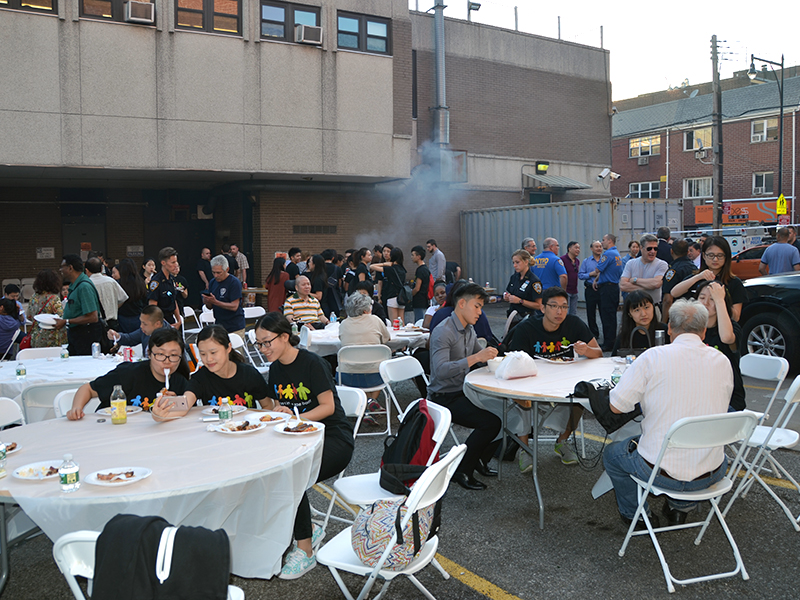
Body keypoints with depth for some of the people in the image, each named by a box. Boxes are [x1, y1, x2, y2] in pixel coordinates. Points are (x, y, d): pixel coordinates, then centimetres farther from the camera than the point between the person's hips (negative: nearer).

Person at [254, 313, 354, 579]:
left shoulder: (312, 363, -13)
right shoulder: (275, 369, 10)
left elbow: (328, 407, -14)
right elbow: (279, 408, 16)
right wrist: (276, 412, -7)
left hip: (334, 438, -7)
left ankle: (305, 552, -11)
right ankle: (308, 530, 2)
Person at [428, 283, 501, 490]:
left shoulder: (469, 330, 11)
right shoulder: (443, 332, -18)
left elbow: (481, 356, 24)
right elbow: (440, 370, -31)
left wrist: (492, 355, 1)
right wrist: (475, 358, -36)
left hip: (464, 392, 9)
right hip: (445, 397, -9)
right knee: (490, 422, -24)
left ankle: (480, 460, 13)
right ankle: (461, 471, -6)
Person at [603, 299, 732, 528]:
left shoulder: (653, 357, -13)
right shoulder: (722, 362, -1)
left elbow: (616, 406, -10)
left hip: (662, 471, -4)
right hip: (711, 474, 4)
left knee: (612, 453, 26)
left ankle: (636, 515, 33)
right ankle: (681, 508, 38)